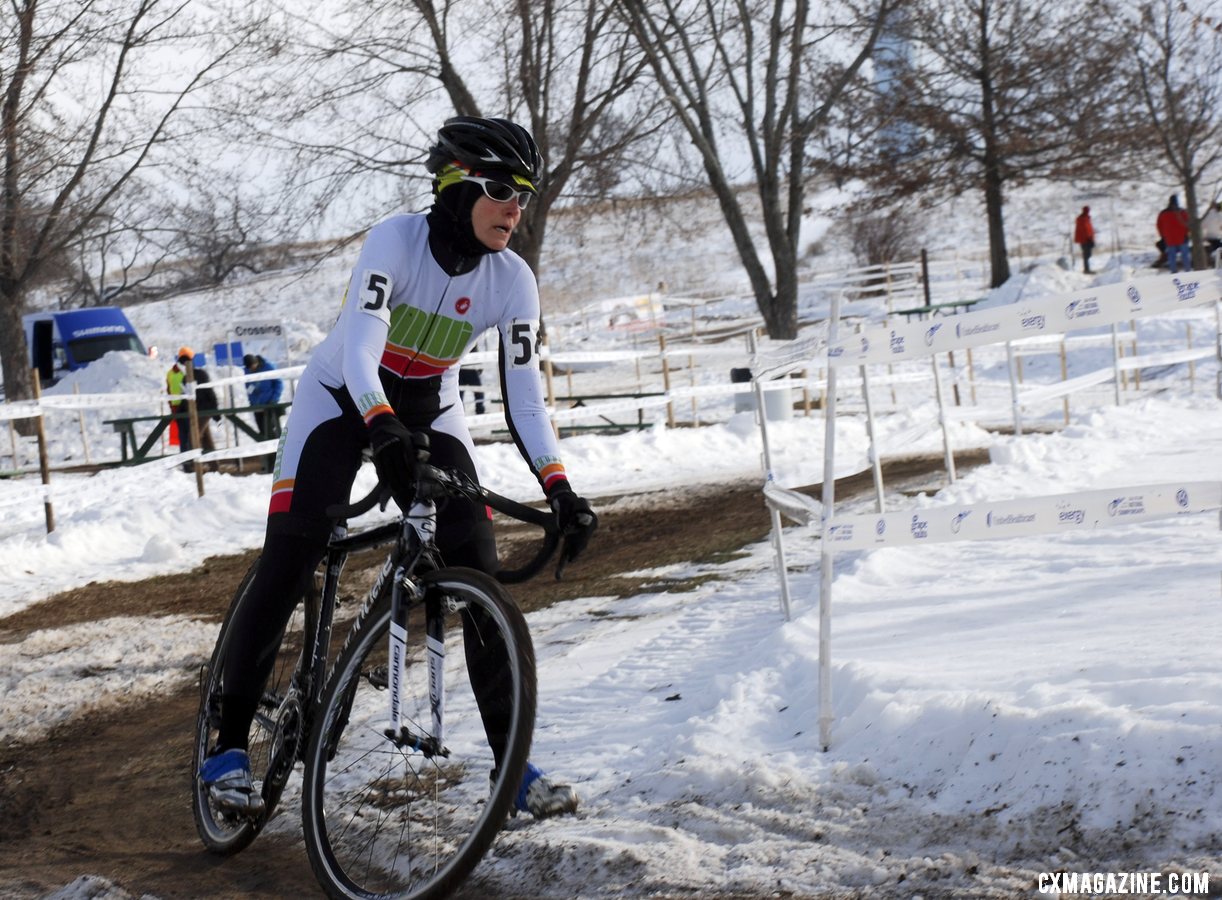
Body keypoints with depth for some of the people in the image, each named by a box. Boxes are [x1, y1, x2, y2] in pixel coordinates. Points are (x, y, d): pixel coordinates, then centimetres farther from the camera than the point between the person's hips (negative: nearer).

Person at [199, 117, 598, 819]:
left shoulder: (513, 280, -15)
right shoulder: (397, 240, -26)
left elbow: (526, 399, -15)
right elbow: (361, 348, -37)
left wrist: (560, 490, -28)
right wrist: (383, 429, -55)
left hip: (430, 412, 3)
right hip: (344, 395, -3)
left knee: (481, 574, -11)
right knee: (287, 565, -13)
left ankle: (514, 764, -6)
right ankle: (228, 746, -2)